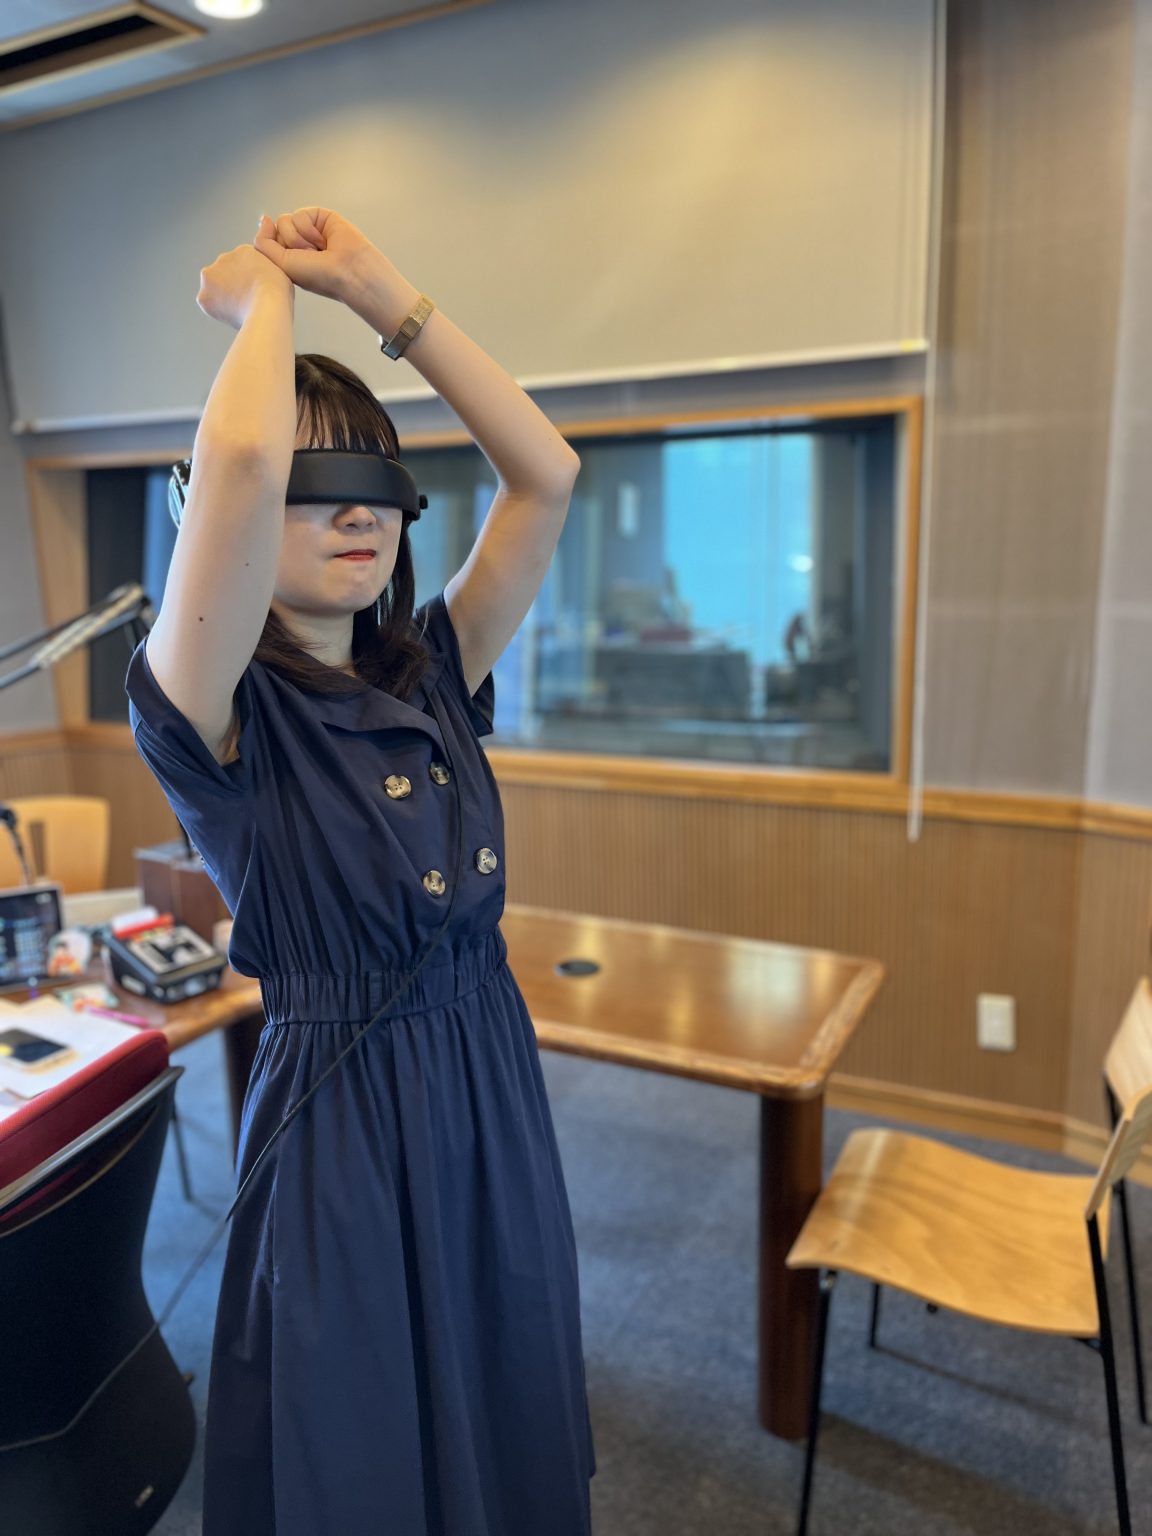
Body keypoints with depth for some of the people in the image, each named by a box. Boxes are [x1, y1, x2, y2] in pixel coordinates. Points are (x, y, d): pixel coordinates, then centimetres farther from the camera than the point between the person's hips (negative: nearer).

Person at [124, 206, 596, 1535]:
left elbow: (545, 473, -3)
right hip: (342, 1116, -5)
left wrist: (384, 296, -4)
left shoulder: (430, 674, 1)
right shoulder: (212, 715, -16)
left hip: (492, 1092, 6)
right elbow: (237, 456, -33)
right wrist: (262, 296, -13)